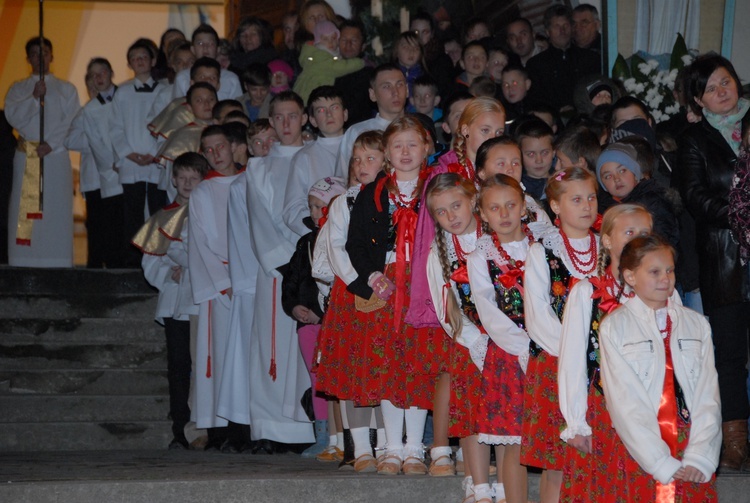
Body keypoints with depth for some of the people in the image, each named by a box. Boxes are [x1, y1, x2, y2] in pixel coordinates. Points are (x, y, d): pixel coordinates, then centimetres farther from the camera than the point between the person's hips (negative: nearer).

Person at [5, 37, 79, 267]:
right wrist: (34, 97, -13)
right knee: (24, 211, -5)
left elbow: (73, 123, 2)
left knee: (55, 209, -6)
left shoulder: (66, 89, 12)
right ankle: (24, 263, -5)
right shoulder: (17, 89, 14)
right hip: (26, 157, 1)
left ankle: (56, 264, -7)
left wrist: (51, 144, -11)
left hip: (56, 155, -1)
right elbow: (13, 117, -2)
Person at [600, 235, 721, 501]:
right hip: (643, 455, -2)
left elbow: (708, 393, 2)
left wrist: (700, 458, -11)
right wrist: (662, 464, -14)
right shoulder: (614, 327, -1)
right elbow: (624, 402, -7)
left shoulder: (697, 324, 8)